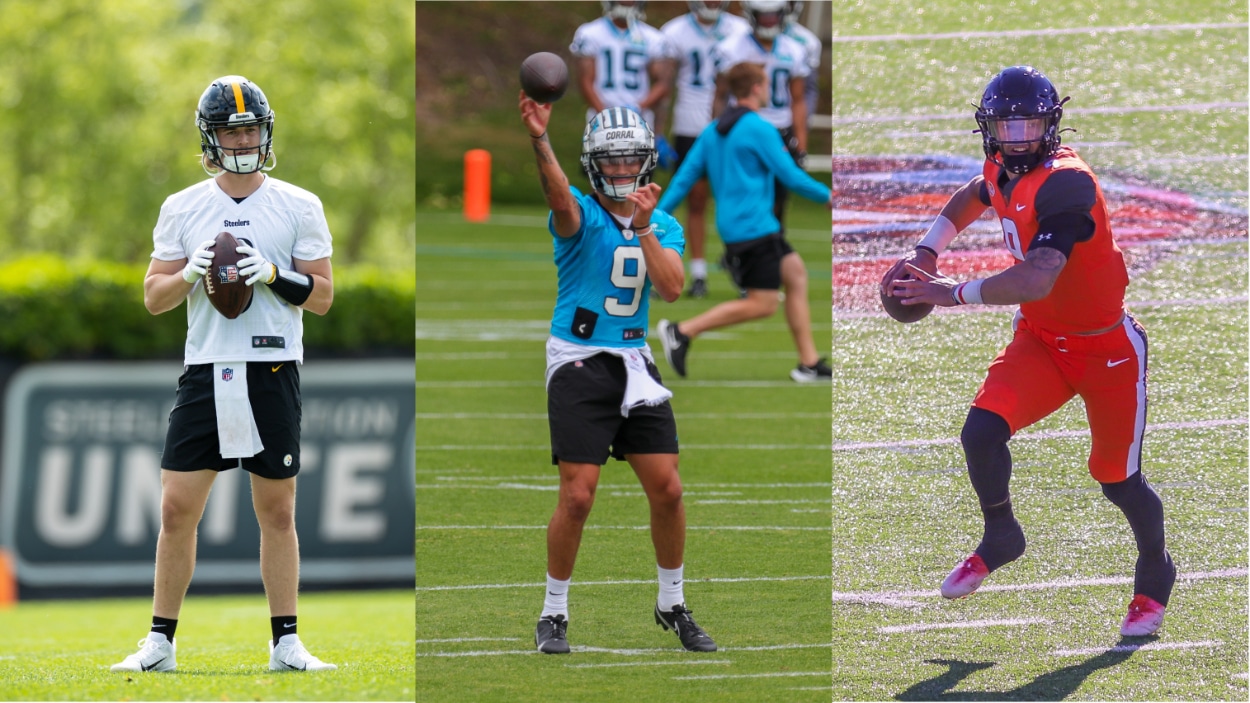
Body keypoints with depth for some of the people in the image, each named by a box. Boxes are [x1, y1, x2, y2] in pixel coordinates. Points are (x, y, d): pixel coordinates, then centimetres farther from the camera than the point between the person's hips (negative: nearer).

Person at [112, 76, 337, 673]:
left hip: (272, 372, -1)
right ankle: (160, 642, 5)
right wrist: (192, 273, -11)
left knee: (277, 513, 4)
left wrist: (272, 274, -14)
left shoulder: (298, 207, 4)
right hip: (205, 371, 1)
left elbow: (322, 296, 3)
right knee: (177, 509, -2)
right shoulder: (182, 209, 9)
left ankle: (285, 643, 10)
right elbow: (154, 297, 9)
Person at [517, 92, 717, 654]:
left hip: (634, 362, 5)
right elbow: (558, 193, -31)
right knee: (577, 496, -10)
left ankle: (673, 606, 19)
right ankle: (554, 614, 5)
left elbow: (671, 288, -7)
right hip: (578, 362, -5)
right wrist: (539, 141, -50)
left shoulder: (664, 227, 9)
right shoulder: (581, 217, -6)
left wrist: (644, 227, -19)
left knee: (667, 490, 1)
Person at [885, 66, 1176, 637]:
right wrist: (926, 254, 10)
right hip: (1039, 341, 6)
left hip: (1107, 349, -6)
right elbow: (970, 199, 24)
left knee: (1118, 480, 7)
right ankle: (999, 538, 11)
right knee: (981, 432, -16)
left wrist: (953, 294, -34)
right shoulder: (1004, 172, -3)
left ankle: (1155, 575, 35)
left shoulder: (1064, 185, -30)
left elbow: (1037, 280, -40)